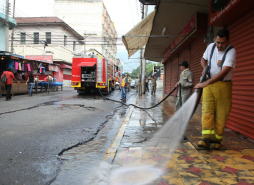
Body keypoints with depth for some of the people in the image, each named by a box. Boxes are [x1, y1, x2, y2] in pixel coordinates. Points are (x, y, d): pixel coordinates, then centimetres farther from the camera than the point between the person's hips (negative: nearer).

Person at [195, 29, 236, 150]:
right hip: (208, 83, 4)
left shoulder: (231, 51, -16)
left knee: (221, 114, 0)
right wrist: (204, 68, -1)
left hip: (223, 85, -4)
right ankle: (206, 139, -12)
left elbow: (224, 72, -27)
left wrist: (205, 83, -33)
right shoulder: (211, 47, 2)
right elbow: (203, 59, 22)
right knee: (207, 110, -8)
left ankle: (217, 139, 13)